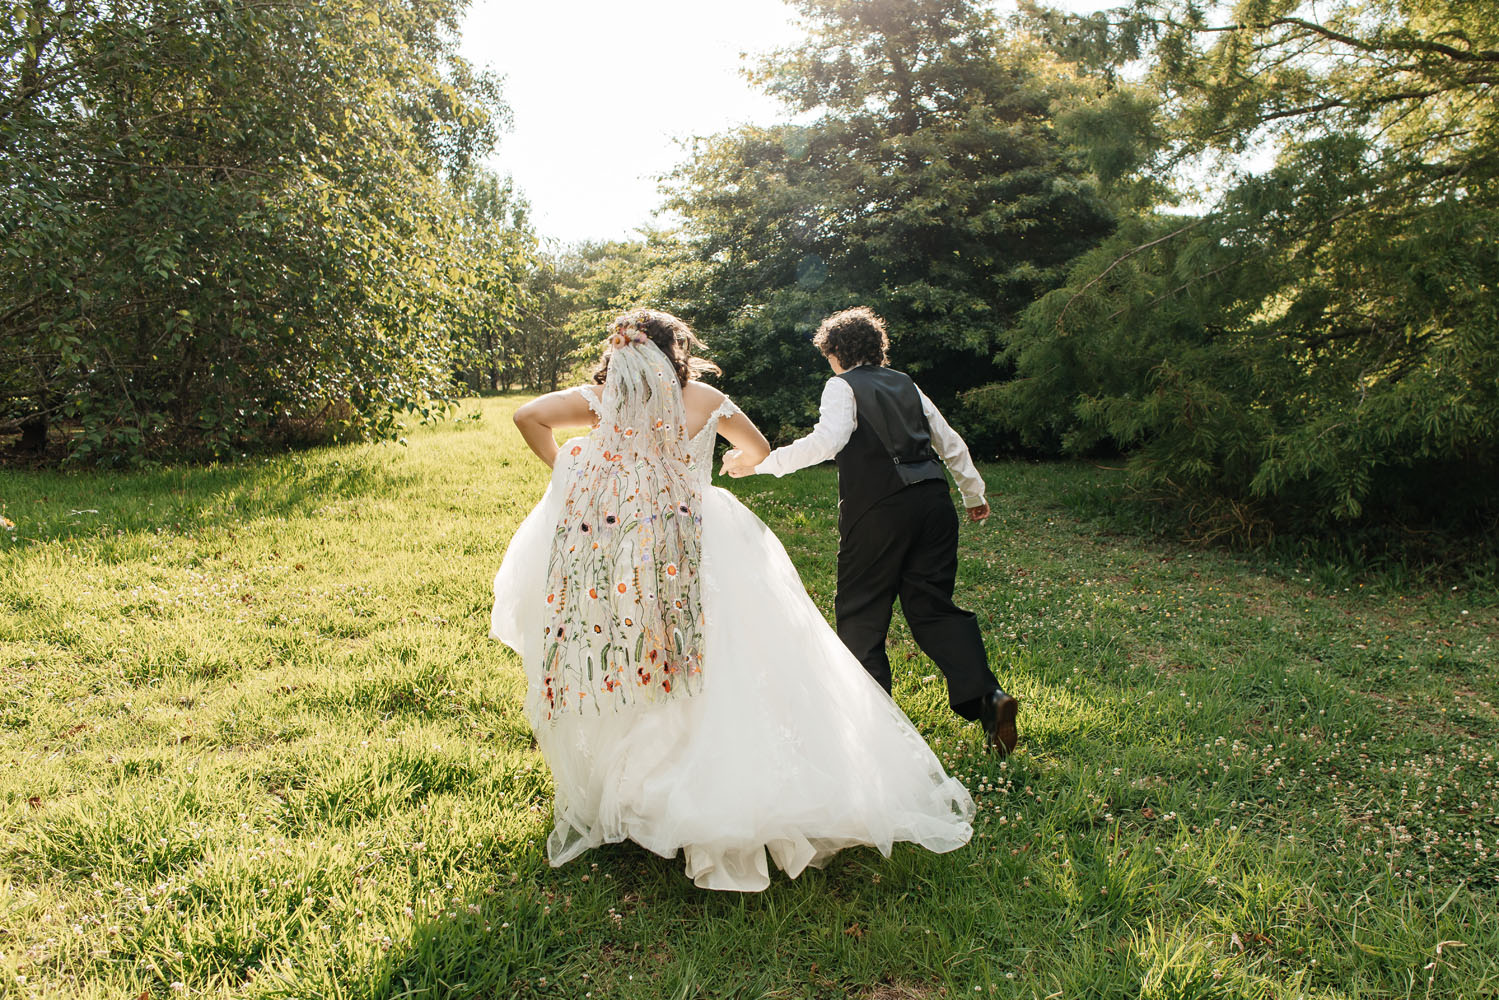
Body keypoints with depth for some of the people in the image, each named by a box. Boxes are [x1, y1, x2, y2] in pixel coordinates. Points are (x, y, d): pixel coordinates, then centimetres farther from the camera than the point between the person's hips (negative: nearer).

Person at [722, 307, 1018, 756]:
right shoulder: (905, 384, 20)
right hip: (932, 500, 6)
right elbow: (951, 443, 23)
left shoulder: (842, 386, 2)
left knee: (861, 613, 7)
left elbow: (828, 440, -17)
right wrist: (973, 493, 35)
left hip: (879, 508, -6)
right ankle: (986, 696, -1)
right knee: (933, 605, 12)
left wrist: (762, 461, -15)